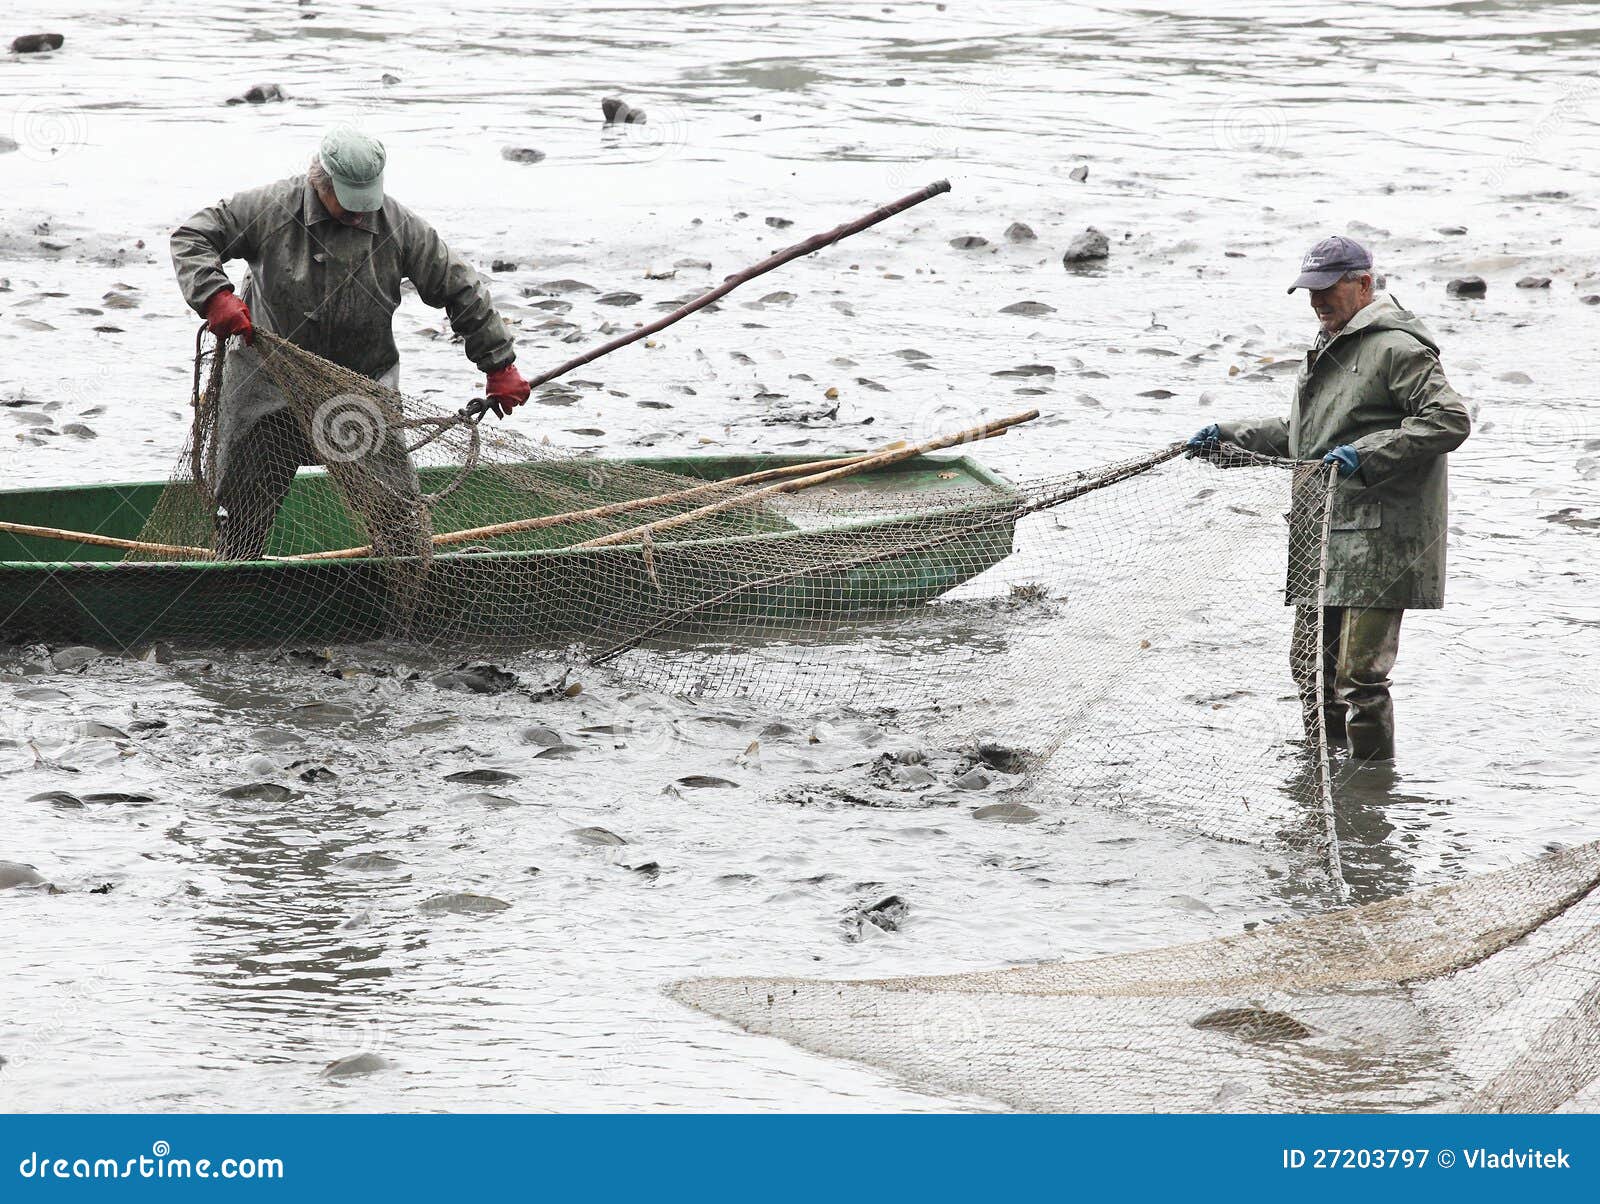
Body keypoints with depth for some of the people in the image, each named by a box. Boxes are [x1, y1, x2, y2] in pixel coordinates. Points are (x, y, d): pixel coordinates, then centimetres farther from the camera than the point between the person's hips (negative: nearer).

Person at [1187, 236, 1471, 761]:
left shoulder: (1395, 348, -10)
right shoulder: (1328, 349, 21)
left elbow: (1450, 421, -19)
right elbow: (1300, 435, 32)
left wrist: (1368, 453, -24)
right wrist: (1229, 433, 22)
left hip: (1377, 540, -10)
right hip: (1326, 540, 10)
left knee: (1357, 673, -11)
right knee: (1311, 665, 15)